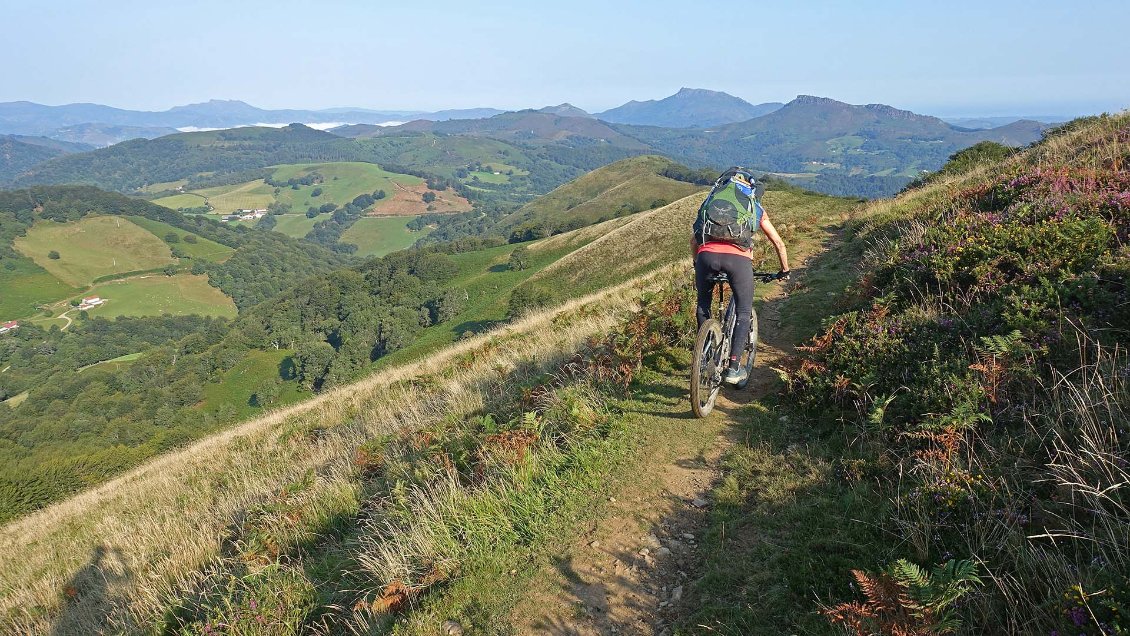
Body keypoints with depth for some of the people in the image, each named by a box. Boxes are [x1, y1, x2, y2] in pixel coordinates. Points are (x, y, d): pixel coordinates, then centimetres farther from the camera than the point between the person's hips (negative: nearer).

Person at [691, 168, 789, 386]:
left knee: (703, 305, 25)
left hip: (707, 255, 2)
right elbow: (778, 243, 29)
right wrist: (784, 271, 43)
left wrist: (697, 265, 43)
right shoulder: (755, 208, 28)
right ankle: (733, 369, 12)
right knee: (744, 312, 16)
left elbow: (694, 239, 30)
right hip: (738, 258, -1)